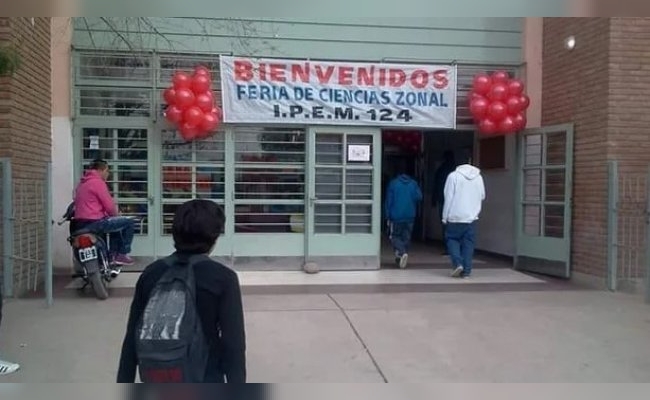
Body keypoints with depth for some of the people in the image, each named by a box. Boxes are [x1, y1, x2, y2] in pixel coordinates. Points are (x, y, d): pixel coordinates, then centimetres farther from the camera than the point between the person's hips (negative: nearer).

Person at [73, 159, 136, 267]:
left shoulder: (82, 183, 20)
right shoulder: (98, 182, -11)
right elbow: (109, 206, -16)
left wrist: (114, 214, 21)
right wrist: (117, 214, 6)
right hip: (94, 222, -10)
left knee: (116, 224, 33)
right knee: (130, 222, -2)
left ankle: (113, 255, 31)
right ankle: (122, 255, 3)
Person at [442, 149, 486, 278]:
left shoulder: (453, 176, -8)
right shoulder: (478, 177, 3)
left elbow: (448, 198, -8)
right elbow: (482, 196, 12)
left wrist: (445, 217, -2)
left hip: (455, 216, -3)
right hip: (472, 217, 3)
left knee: (452, 239, 12)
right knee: (468, 243, 8)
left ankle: (457, 263, -5)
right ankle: (466, 270, 6)